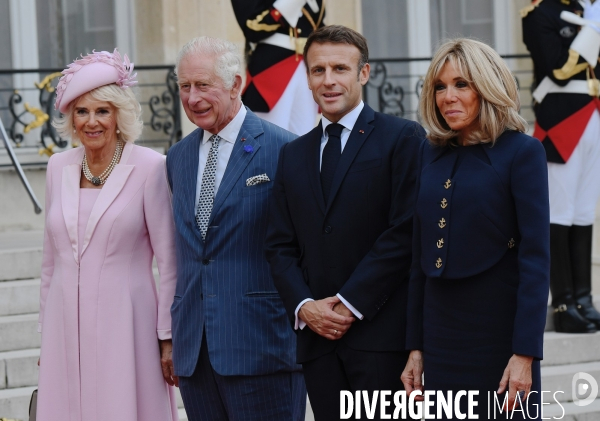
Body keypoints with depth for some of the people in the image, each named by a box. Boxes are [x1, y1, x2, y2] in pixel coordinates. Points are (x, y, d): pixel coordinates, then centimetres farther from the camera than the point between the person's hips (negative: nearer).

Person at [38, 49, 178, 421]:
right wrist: (46, 333, 15)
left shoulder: (149, 167, -6)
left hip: (125, 325, -4)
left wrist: (169, 338, -7)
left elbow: (170, 261, -5)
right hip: (68, 327, 4)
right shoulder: (59, 167, 9)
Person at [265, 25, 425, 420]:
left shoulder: (403, 138, 0)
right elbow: (280, 246, 15)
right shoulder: (293, 155, 18)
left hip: (381, 332, -5)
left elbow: (405, 232, -8)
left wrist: (350, 303, -11)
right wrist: (304, 306, -3)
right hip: (318, 337, 5)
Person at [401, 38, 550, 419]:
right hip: (442, 330, 5)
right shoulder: (431, 155, 9)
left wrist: (525, 353, -17)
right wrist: (416, 346, 9)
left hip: (500, 331, -5)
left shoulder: (521, 152, -7)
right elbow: (421, 256, 12)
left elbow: (536, 258, -11)